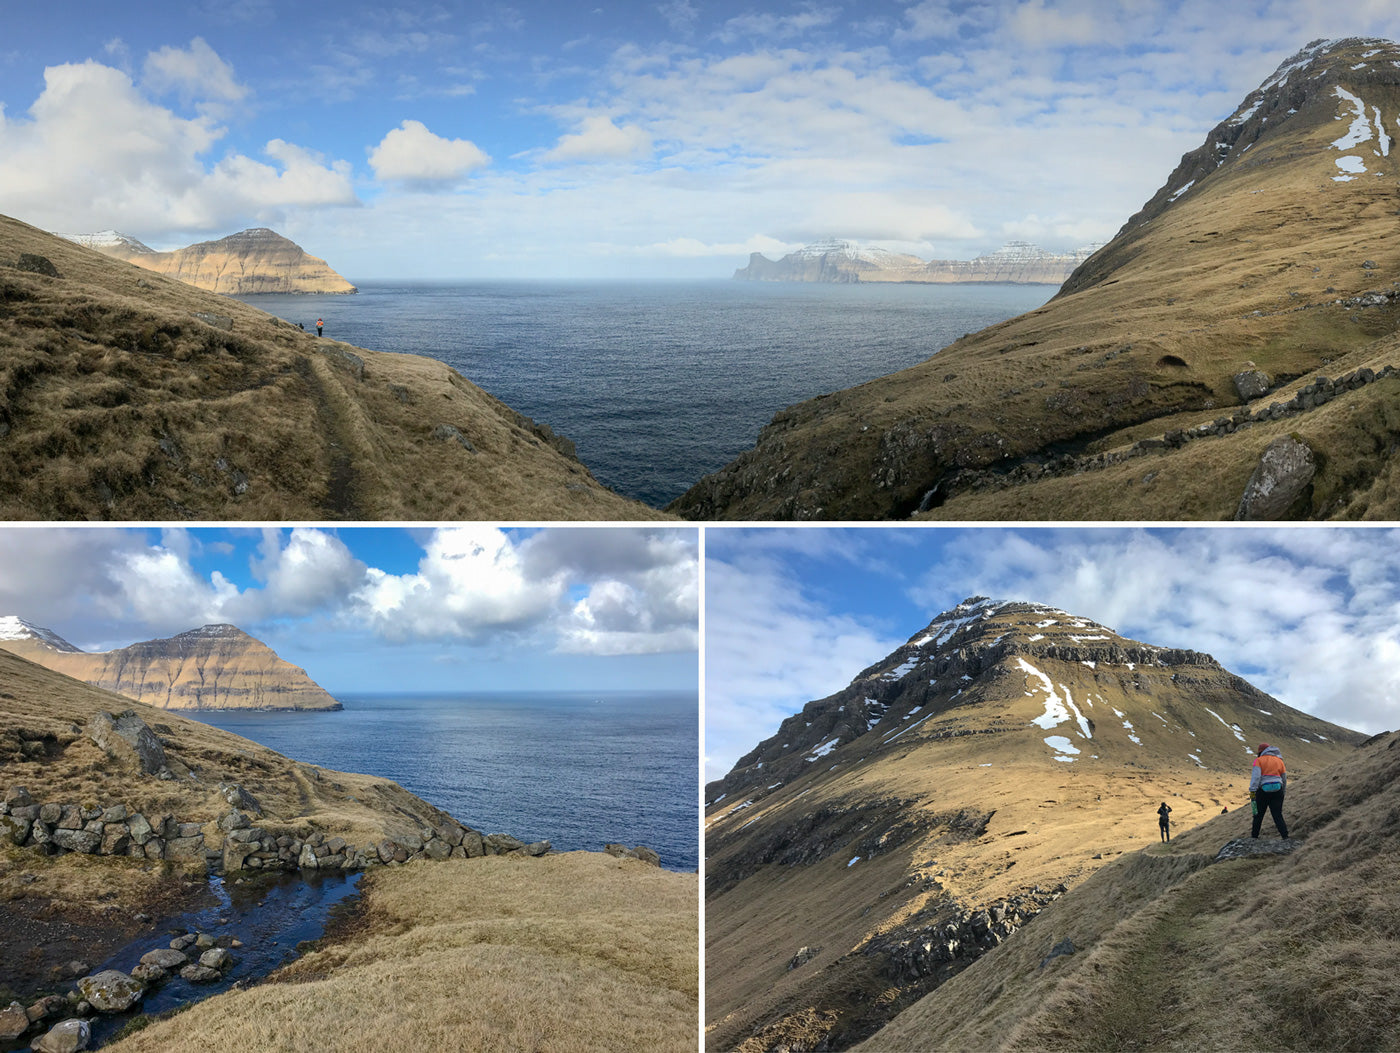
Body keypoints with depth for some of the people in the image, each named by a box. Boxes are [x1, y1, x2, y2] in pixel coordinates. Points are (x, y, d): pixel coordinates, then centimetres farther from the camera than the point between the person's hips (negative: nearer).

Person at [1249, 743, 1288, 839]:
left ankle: (1255, 835, 18)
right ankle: (1285, 836, -11)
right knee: (1277, 815, 1)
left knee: (1258, 814, 10)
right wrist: (1283, 791, 30)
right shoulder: (1279, 760, 14)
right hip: (1277, 790, 3)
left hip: (1263, 790, -3)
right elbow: (1284, 778, 19)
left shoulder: (1259, 760, 0)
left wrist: (1252, 791, -16)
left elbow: (1255, 776, -12)